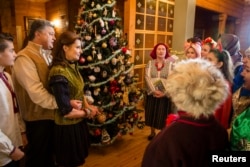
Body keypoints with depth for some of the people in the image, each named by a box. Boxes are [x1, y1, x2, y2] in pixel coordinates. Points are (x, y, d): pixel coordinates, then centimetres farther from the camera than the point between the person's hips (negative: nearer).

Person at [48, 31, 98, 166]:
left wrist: (88, 106, -4)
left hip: (78, 121, 8)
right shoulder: (59, 73, -28)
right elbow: (66, 111, -27)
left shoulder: (72, 66, 1)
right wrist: (87, 113, -12)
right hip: (68, 126, -8)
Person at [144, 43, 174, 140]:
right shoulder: (150, 63, 2)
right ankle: (152, 132, 34)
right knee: (151, 114, 12)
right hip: (151, 93, 2)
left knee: (163, 115, 7)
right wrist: (154, 90, -18)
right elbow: (147, 77, -7)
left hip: (165, 94, -1)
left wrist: (164, 92, -18)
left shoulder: (170, 63, -1)